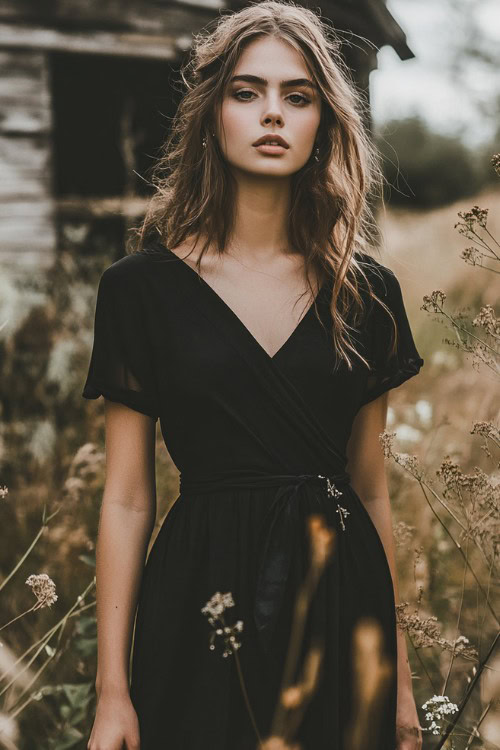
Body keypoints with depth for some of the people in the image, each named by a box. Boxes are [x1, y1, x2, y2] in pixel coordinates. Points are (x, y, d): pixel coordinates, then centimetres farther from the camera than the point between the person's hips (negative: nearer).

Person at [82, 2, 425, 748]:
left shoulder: (366, 291, 4)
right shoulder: (143, 286, -3)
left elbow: (372, 488, 10)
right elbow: (127, 500, -2)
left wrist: (401, 674, 10)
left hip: (342, 603, 3)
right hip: (202, 599, -2)